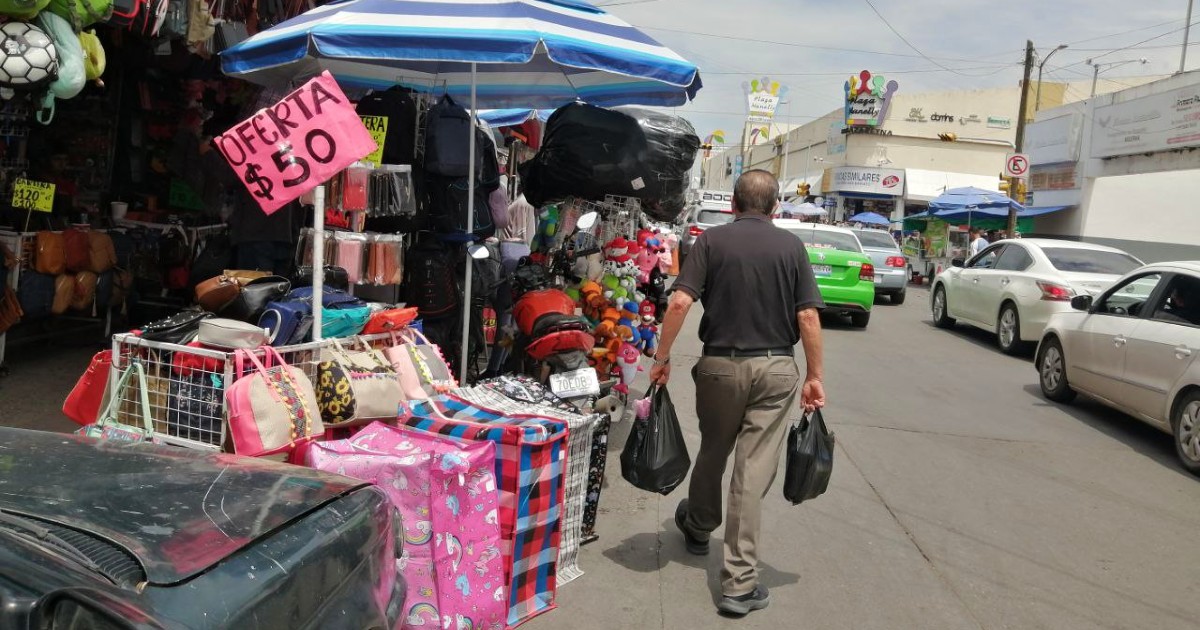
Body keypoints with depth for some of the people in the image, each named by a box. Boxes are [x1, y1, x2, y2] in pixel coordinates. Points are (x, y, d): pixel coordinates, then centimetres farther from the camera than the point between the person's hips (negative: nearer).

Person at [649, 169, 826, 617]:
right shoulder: (791, 245, 1)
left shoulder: (711, 240, -2)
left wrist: (662, 357, -3)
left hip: (720, 363, 0)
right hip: (775, 369, 0)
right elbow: (808, 316, -4)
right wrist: (815, 376, 2)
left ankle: (698, 527, 46)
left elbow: (680, 302, -12)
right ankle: (739, 583, 0)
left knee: (713, 451, 22)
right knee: (755, 469, -1)